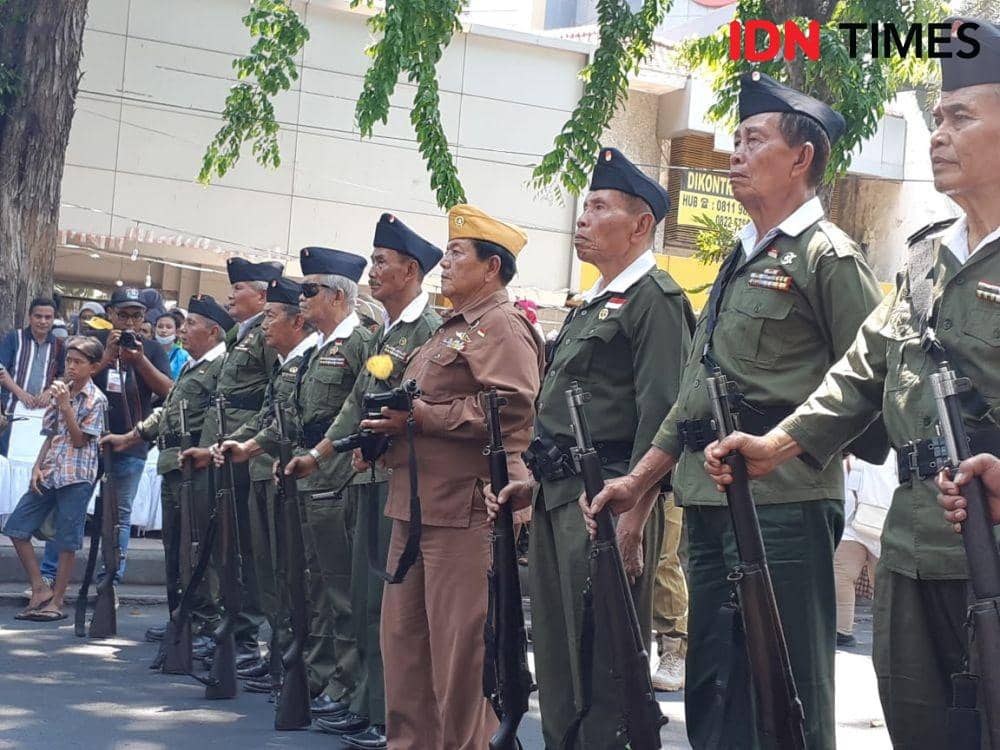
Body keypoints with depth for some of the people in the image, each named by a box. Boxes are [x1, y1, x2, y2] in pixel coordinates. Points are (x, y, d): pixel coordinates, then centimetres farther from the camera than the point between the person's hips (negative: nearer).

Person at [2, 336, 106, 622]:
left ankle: (56, 601, 6)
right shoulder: (60, 391, 14)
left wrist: (65, 405, -16)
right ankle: (40, 589, 10)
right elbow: (50, 435, 16)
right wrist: (37, 467, 4)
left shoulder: (95, 400, -5)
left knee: (67, 540, -1)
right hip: (49, 474, 7)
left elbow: (80, 439, -11)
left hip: (76, 477, -7)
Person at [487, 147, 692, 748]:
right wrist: (536, 483, 16)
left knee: (604, 664, -6)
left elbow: (660, 419, -18)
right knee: (557, 656, 15)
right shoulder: (593, 304, 21)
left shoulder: (656, 299, -9)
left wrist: (631, 522, -23)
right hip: (557, 497, 10)